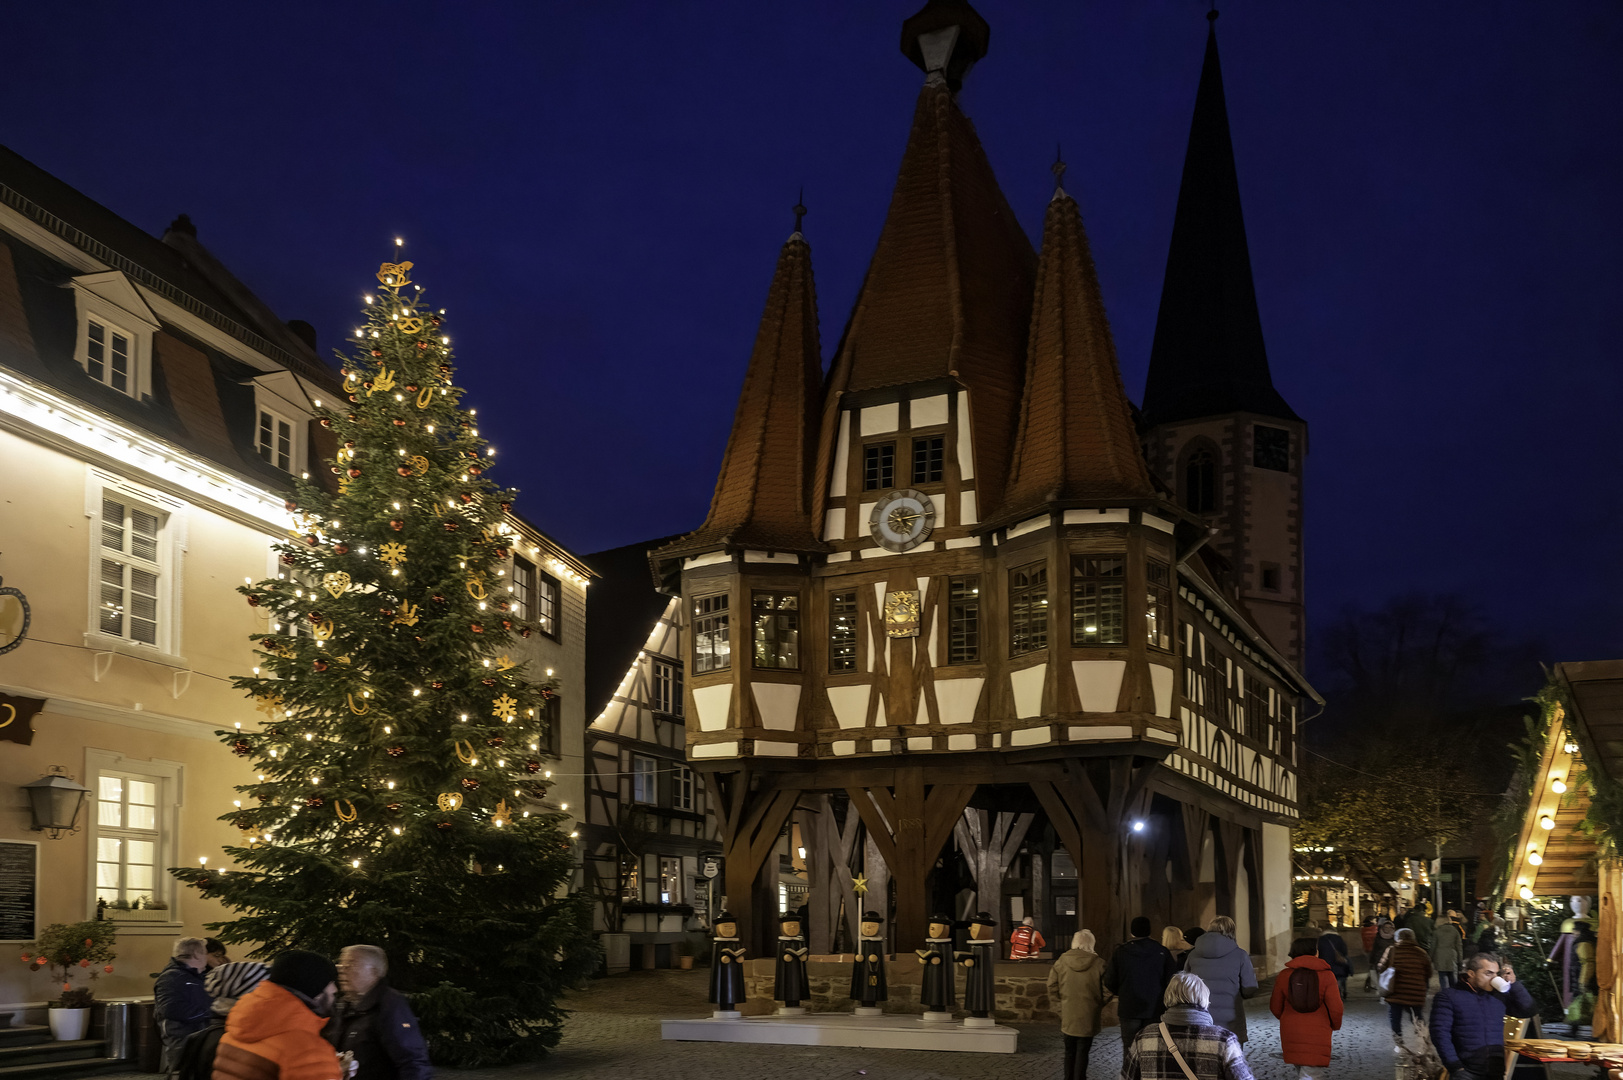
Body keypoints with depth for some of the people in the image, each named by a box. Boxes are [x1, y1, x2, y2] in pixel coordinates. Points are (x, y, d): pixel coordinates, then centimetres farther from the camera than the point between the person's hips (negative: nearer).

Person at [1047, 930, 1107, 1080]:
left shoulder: (1061, 962, -3)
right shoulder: (1098, 964, -9)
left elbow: (1052, 988, -1)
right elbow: (1107, 990, -8)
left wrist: (1059, 1008, 7)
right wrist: (1099, 1006, 7)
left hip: (1067, 1016, 2)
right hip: (1088, 1016, -2)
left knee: (1070, 1051, 16)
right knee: (1083, 1052, 6)